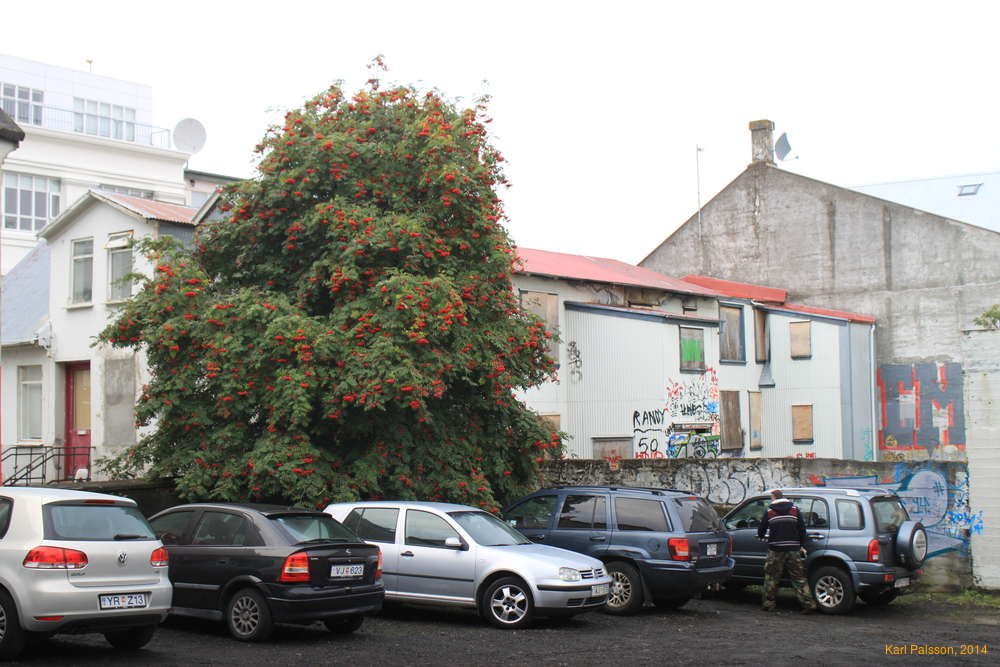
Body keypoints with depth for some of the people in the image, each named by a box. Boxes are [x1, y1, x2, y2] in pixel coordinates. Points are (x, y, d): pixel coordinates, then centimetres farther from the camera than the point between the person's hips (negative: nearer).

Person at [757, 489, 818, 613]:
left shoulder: (769, 511, 3)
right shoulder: (794, 509, 7)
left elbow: (761, 529, 11)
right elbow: (802, 528, 5)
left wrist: (761, 536, 34)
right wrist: (802, 545, 11)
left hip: (776, 549, -2)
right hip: (793, 549, 2)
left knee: (771, 577, 9)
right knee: (798, 577, 4)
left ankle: (768, 603, 12)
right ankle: (809, 603, -2)